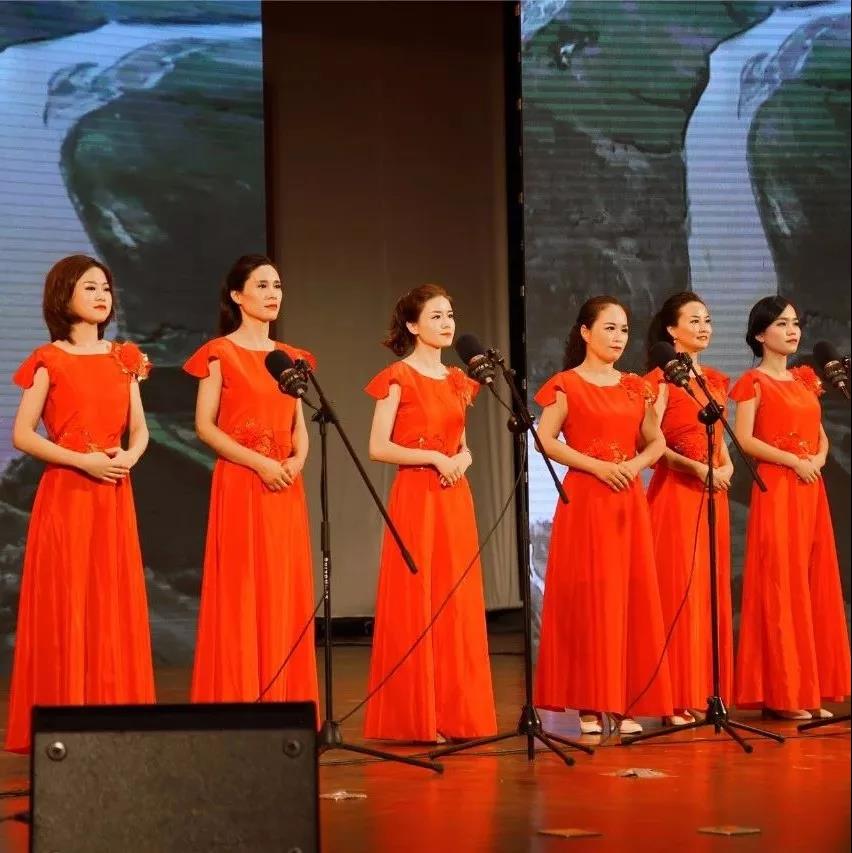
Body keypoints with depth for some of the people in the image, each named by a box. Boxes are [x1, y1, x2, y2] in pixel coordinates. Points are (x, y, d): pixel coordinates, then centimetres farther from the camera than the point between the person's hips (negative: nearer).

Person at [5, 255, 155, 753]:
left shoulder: (124, 359, 13)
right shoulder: (50, 361, -2)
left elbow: (140, 429, 14)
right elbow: (22, 435, -7)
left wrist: (130, 457, -8)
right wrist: (82, 460, -16)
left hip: (115, 496, 5)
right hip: (66, 493, -5)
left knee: (115, 609, 5)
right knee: (65, 609, -5)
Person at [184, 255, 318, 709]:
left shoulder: (291, 357, 15)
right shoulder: (221, 353, -1)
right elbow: (205, 425, -7)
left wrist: (297, 460, -5)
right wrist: (258, 462, -16)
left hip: (285, 488, 5)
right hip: (239, 483, -5)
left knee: (286, 596, 4)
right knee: (240, 596, -6)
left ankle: (284, 706, 8)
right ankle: (237, 703, -3)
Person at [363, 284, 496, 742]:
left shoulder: (457, 380, 14)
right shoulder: (398, 378, -4)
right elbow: (378, 448, -10)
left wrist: (462, 459, -3)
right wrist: (435, 457, -17)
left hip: (455, 501, 6)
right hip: (415, 498, -6)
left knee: (457, 606, 5)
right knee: (415, 606, -6)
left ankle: (455, 714, 10)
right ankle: (415, 718, -1)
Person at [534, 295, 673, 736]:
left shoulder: (635, 387, 14)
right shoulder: (567, 385, -1)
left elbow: (656, 441, 15)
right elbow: (545, 440, -9)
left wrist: (637, 464, -6)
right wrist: (597, 466, -17)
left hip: (629, 500, 5)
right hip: (585, 498, -5)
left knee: (633, 597, 1)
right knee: (587, 598, -6)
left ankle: (626, 704, 7)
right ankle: (588, 706, -2)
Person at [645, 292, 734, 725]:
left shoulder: (714, 380, 15)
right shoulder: (662, 379, -6)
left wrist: (726, 466, 0)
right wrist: (696, 467, -19)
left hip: (713, 494, 7)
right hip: (676, 491, -7)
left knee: (713, 590, 7)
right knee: (679, 592, -7)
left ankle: (708, 691, 12)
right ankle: (678, 698, -4)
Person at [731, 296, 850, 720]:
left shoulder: (805, 380, 17)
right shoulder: (753, 382, -4)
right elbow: (745, 439, -13)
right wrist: (794, 461, -18)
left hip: (811, 490, 7)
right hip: (775, 488, -7)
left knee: (814, 585, 5)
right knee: (780, 586, -7)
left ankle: (809, 691, 10)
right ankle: (781, 693, -3)